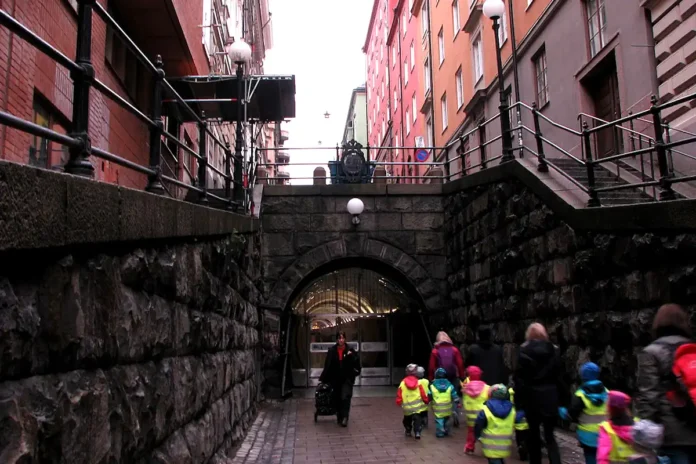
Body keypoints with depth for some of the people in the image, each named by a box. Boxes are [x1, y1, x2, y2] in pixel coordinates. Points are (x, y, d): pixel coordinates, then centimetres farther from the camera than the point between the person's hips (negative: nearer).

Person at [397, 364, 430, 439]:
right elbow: (424, 395, -1)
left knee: (407, 420, 23)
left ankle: (408, 432, 32)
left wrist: (399, 403, 14)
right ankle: (417, 433, -13)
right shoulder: (419, 383, -3)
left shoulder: (402, 384, -4)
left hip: (407, 408, 1)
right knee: (417, 420, 3)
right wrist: (427, 401, 16)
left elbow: (399, 396, -2)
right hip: (417, 407, -1)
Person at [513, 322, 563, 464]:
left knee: (534, 434, 13)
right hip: (550, 397, 2)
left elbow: (519, 379, -7)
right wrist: (561, 400, 10)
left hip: (532, 397, -2)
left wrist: (518, 403, -3)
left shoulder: (524, 351, -5)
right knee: (550, 435, 6)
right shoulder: (552, 350, 2)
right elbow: (558, 376, 4)